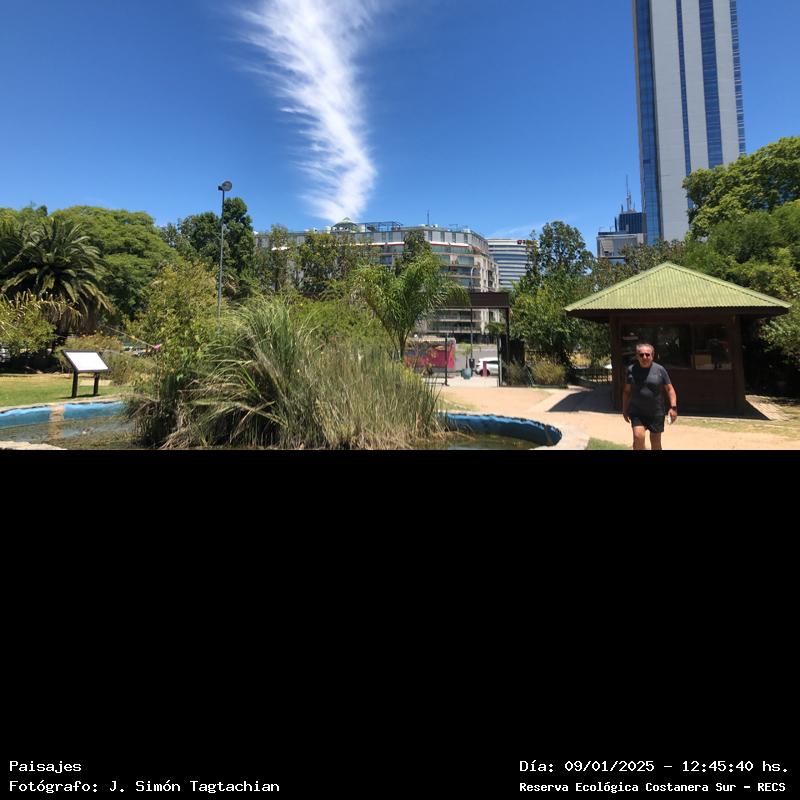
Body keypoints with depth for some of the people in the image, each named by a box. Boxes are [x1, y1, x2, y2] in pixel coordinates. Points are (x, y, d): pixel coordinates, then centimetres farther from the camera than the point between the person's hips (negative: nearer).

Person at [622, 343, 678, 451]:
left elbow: (670, 389, 1)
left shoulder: (660, 370, -3)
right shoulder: (631, 370, 0)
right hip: (637, 412, 0)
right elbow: (627, 391, 9)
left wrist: (673, 407, -9)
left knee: (656, 442, 8)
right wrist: (624, 410, 9)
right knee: (638, 437, -19)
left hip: (656, 413, 0)